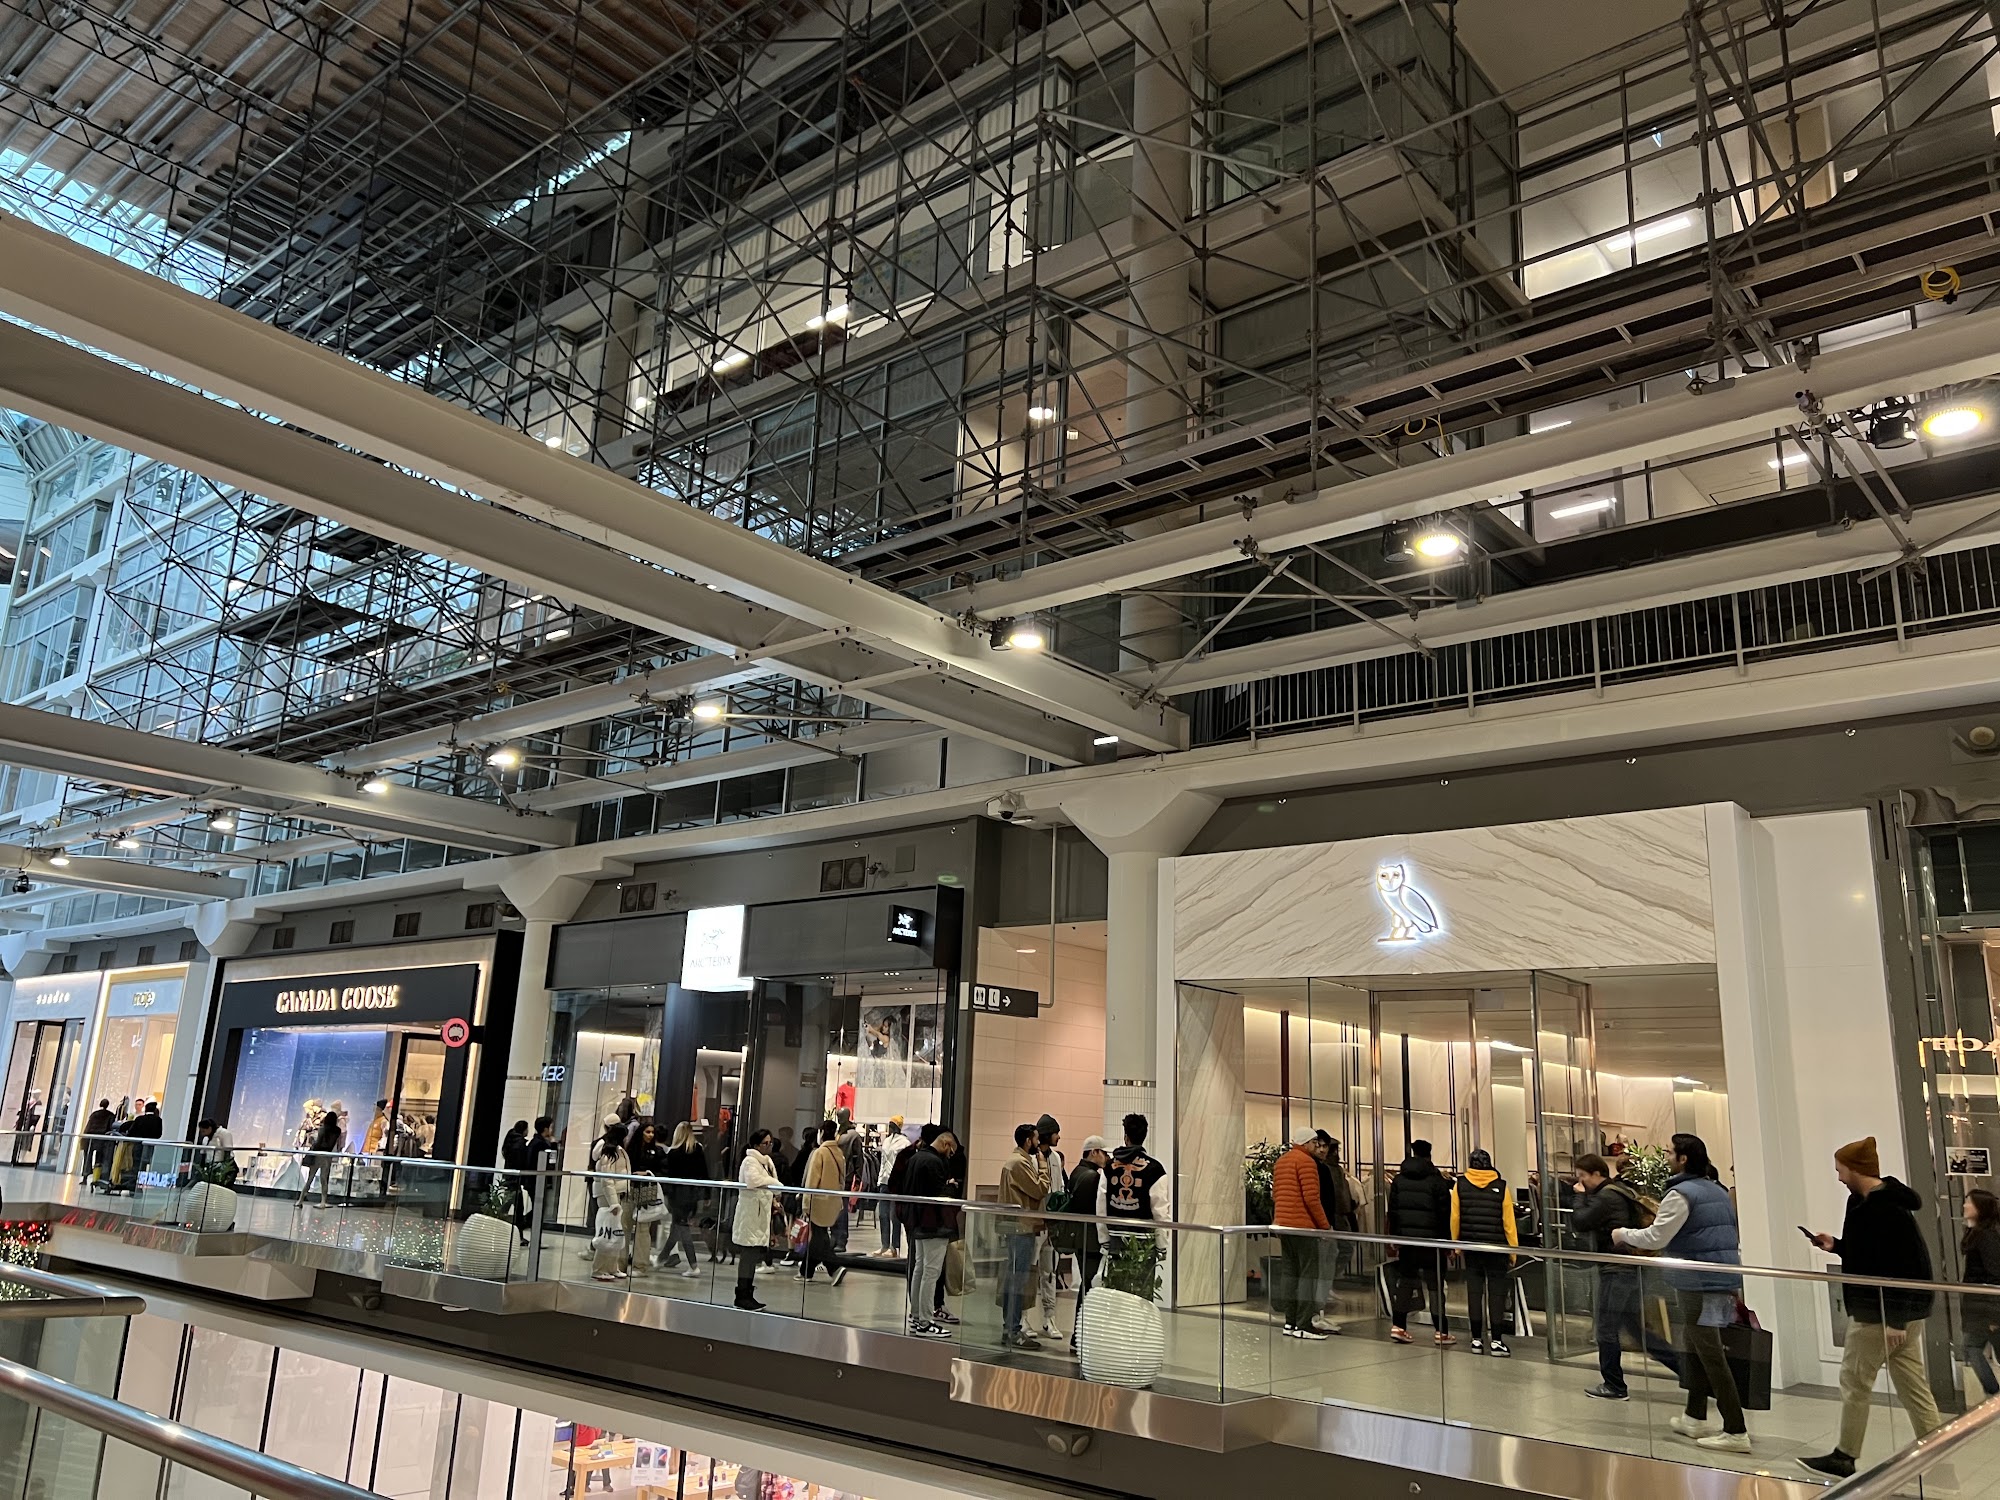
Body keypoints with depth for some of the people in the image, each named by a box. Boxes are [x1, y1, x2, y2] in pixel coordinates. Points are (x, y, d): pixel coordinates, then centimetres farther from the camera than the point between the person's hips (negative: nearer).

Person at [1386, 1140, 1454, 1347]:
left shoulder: (1399, 1179, 7)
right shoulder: (1436, 1180, -5)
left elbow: (1392, 1211, 9)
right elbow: (1445, 1213, -6)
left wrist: (1394, 1238, 14)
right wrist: (1446, 1240, 1)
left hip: (1406, 1237, 4)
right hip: (1431, 1238, -3)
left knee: (1404, 1280, 10)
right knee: (1435, 1284, 1)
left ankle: (1398, 1326, 7)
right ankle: (1441, 1332, 3)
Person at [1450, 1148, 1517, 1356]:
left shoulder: (1460, 1185, -1)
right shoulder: (1500, 1186, -4)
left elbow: (1455, 1218, -2)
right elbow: (1508, 1222, -5)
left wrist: (1455, 1245, 8)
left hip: (1471, 1245, 2)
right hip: (1496, 1246, -1)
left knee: (1474, 1290, 8)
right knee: (1496, 1291, 4)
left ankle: (1477, 1339, 11)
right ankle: (1496, 1341, 1)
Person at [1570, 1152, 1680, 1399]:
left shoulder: (1607, 1197, -16)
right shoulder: (1621, 1191, 16)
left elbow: (1580, 1222, -17)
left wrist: (1580, 1196, -4)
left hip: (1617, 1270, -10)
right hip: (1630, 1269, 10)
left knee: (1607, 1328, 0)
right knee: (1635, 1327, 14)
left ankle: (1613, 1386, 8)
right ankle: (1681, 1365, 12)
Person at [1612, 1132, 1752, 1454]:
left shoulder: (1681, 1194, -14)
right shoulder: (1719, 1191, 15)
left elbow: (1655, 1237, -17)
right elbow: (1735, 1239, 20)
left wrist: (1623, 1235, -1)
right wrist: (1736, 1283, 26)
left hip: (1698, 1283, -9)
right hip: (1725, 1280, 9)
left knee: (1711, 1356, -5)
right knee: (1693, 1348, 18)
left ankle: (1736, 1431, -5)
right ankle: (1695, 1418, 26)